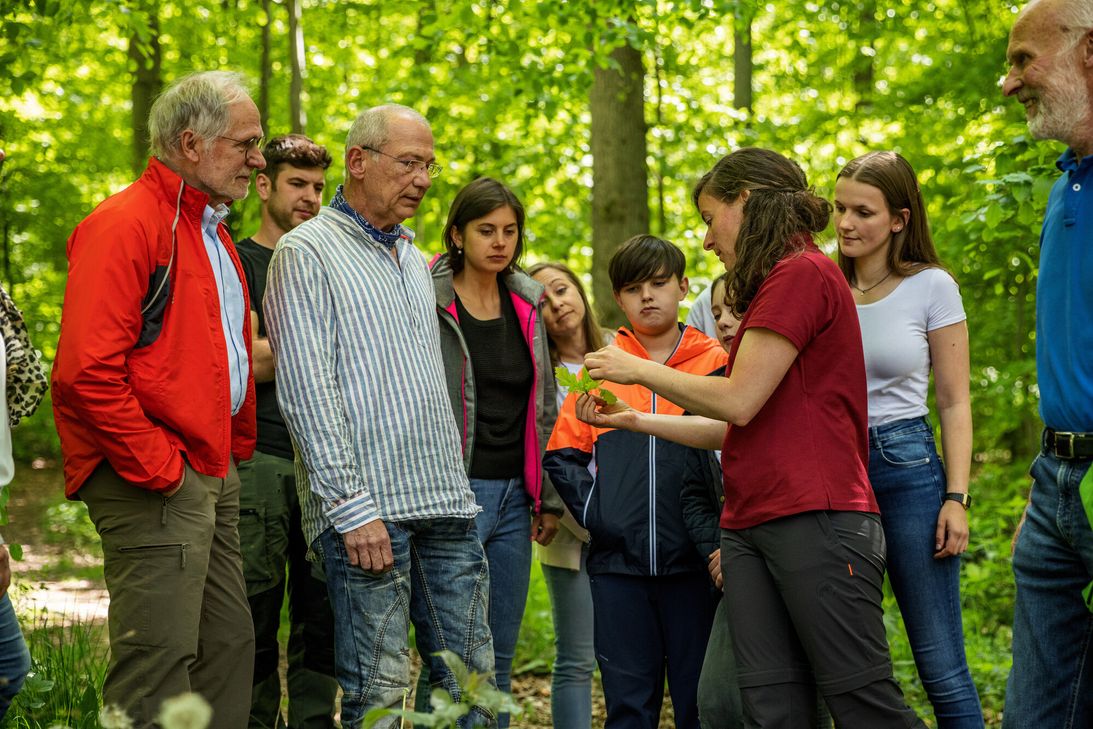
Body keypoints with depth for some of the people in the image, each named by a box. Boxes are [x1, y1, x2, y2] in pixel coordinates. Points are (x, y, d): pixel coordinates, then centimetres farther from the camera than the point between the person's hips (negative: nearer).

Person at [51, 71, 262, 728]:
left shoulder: (214, 235, 20)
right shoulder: (127, 225, -13)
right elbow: (86, 371, -22)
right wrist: (158, 470, -19)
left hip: (215, 479, 10)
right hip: (156, 488, -10)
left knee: (228, 650, 13)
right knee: (159, 672, -10)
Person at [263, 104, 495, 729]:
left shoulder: (415, 259, 21)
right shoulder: (306, 252, -3)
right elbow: (307, 393, -11)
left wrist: (456, 487, 17)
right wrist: (352, 508, -18)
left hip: (444, 500, 7)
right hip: (368, 507, -7)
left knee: (473, 678, 6)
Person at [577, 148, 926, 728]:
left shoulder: (802, 273, -7)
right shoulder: (774, 286, 24)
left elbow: (739, 402, -11)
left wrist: (640, 369, 2)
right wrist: (635, 420, 21)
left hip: (816, 521, -9)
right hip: (750, 527, 9)